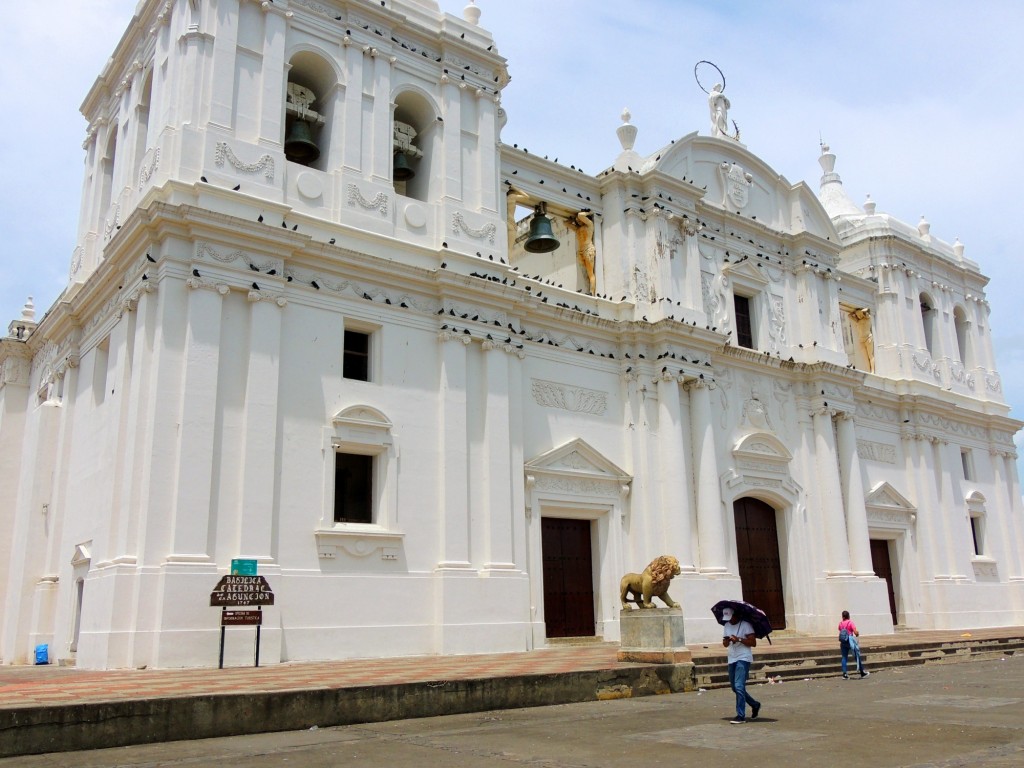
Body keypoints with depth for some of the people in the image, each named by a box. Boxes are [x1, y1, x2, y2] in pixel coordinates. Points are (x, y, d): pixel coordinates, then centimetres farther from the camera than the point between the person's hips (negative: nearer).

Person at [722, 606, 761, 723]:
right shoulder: (726, 626, 11)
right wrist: (727, 641, -10)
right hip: (732, 659, 8)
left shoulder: (745, 625, -9)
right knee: (734, 687, 14)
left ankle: (741, 716, -10)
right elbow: (725, 644, 12)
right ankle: (755, 705, 34)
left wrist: (739, 639, -22)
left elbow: (753, 642, -12)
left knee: (739, 686, -15)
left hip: (743, 658, -8)